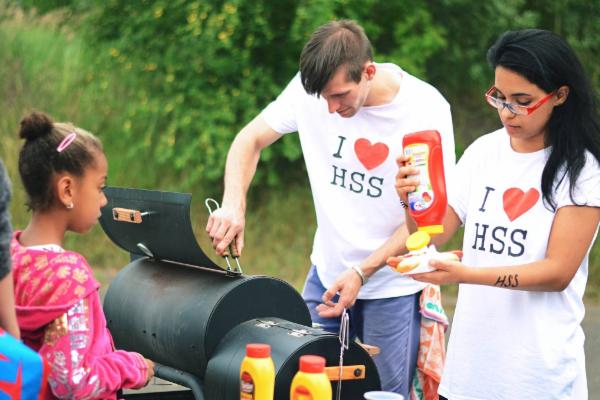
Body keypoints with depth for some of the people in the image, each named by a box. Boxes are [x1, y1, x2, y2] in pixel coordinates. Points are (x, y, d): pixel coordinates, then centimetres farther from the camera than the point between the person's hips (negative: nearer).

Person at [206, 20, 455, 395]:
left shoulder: (426, 110, -18)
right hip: (327, 273, 3)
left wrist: (361, 273, -21)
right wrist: (234, 205, -18)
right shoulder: (311, 86, -9)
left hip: (394, 284, -3)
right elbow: (250, 140, 1)